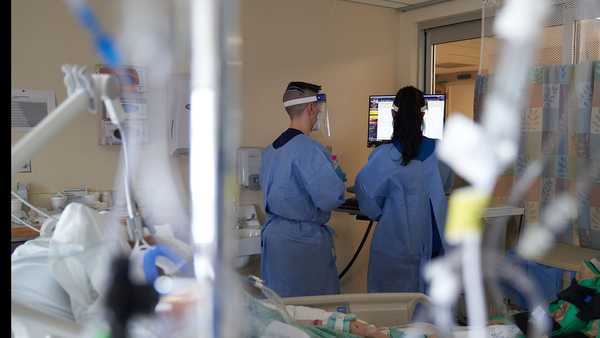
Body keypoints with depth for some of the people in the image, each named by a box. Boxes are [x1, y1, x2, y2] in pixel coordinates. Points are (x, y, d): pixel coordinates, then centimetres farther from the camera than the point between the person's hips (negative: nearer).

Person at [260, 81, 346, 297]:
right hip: (302, 241, -8)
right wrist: (337, 177, -4)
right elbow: (330, 198, -26)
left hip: (272, 234, 8)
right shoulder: (309, 149, -19)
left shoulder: (270, 150, 7)